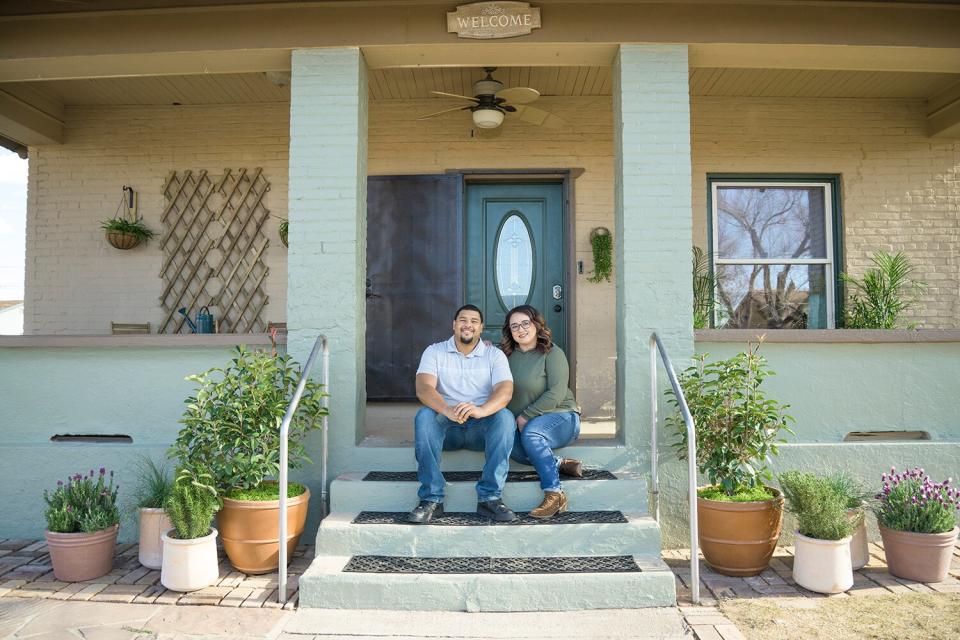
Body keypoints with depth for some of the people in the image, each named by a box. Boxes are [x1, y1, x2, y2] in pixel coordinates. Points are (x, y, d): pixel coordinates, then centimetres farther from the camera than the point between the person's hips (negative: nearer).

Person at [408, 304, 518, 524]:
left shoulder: (495, 354, 5)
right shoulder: (435, 352, 4)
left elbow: (505, 390, -13)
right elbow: (423, 388, -13)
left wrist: (481, 410, -37)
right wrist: (449, 411, -35)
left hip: (482, 427, 0)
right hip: (447, 428, 0)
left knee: (505, 416, -30)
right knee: (424, 416, -30)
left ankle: (489, 497, -27)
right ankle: (431, 499, -27)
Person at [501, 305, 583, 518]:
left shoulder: (552, 353, -6)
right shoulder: (507, 355, 10)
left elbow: (556, 394, -15)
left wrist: (526, 416, -15)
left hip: (560, 416, -5)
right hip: (519, 424, 5)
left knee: (530, 433, -35)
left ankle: (555, 493, -30)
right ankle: (560, 464, -17)